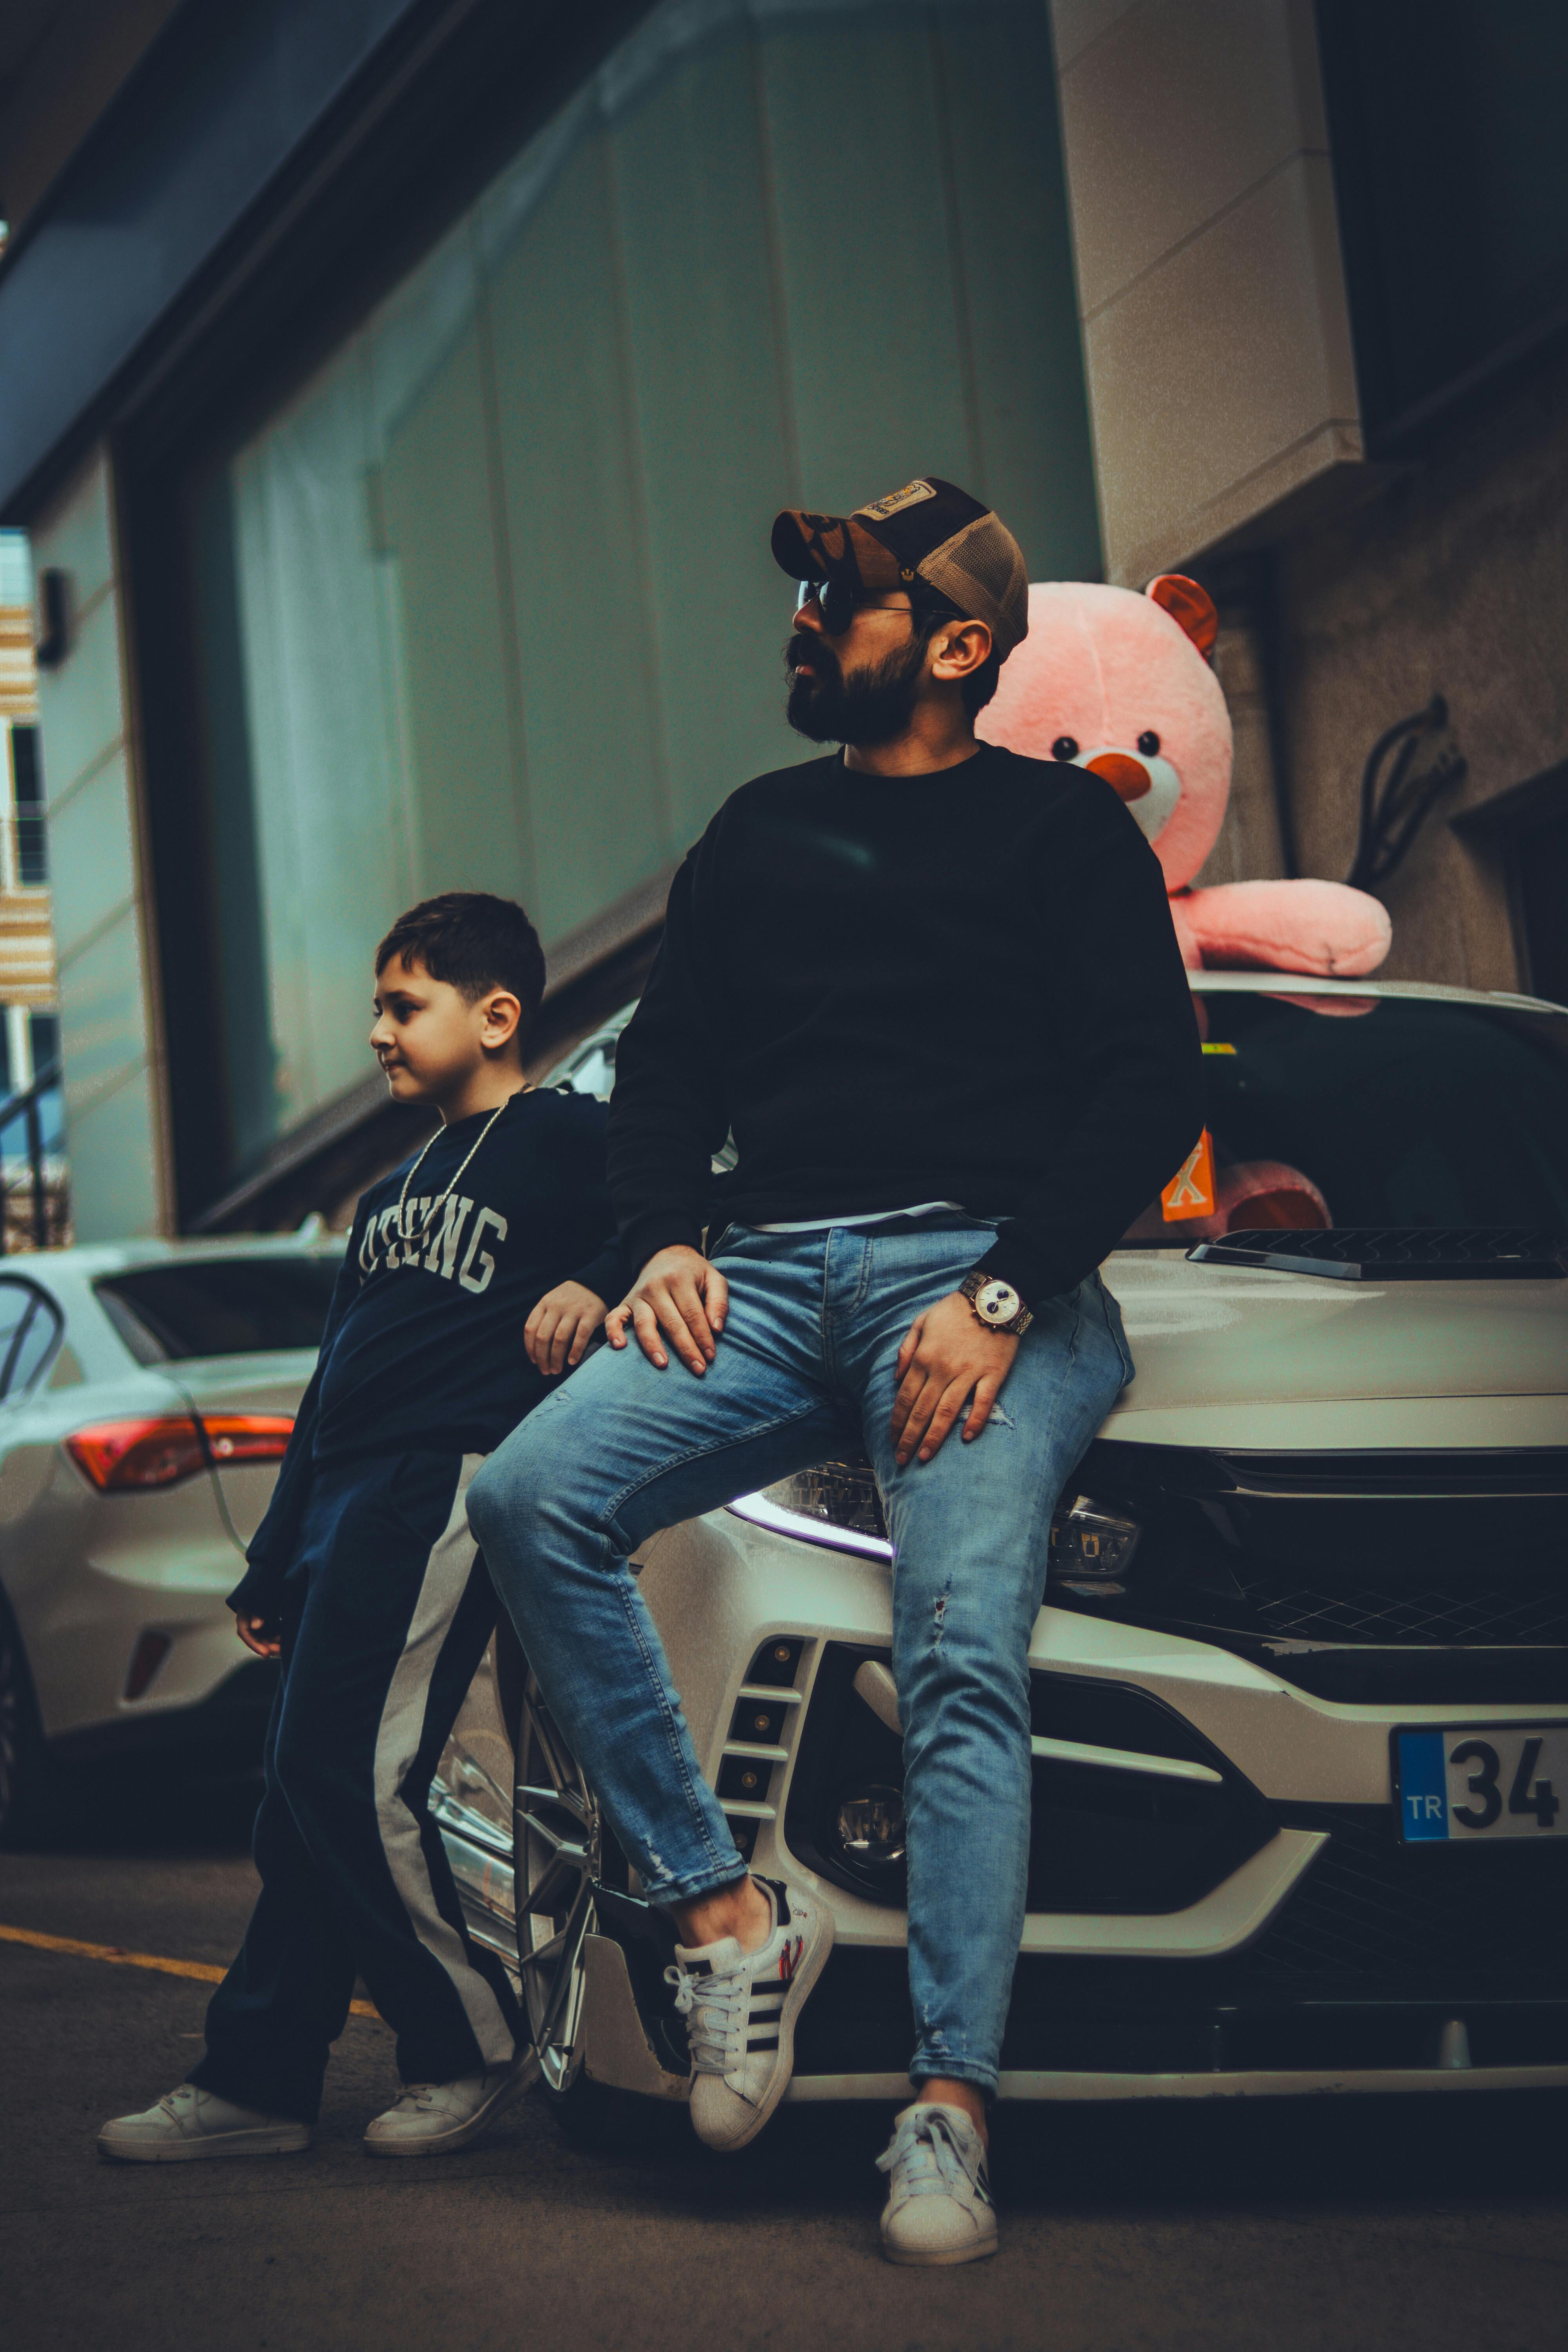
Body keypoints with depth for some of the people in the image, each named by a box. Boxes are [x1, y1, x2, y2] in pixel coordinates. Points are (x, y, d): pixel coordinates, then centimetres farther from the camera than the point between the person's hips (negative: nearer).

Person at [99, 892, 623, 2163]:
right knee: (305, 1795, 5)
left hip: (444, 1484, -9)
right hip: (348, 1496, 9)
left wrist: (597, 1279, -22)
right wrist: (274, 1562, 26)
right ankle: (257, 2082, 7)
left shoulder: (564, 1137, 2)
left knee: (351, 1780, -14)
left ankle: (474, 2047, -2)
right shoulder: (395, 1189, 27)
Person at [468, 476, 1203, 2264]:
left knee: (962, 1651, -25)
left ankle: (949, 2112, -29)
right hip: (771, 1272, 5)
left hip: (982, 1268, -5)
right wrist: (666, 1237, 4)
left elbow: (1150, 1092, 1)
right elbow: (665, 1059, 25)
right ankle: (725, 1907, -17)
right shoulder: (760, 832, 25)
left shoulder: (1061, 827, 10)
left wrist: (1003, 1293, -12)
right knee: (530, 1502, -21)